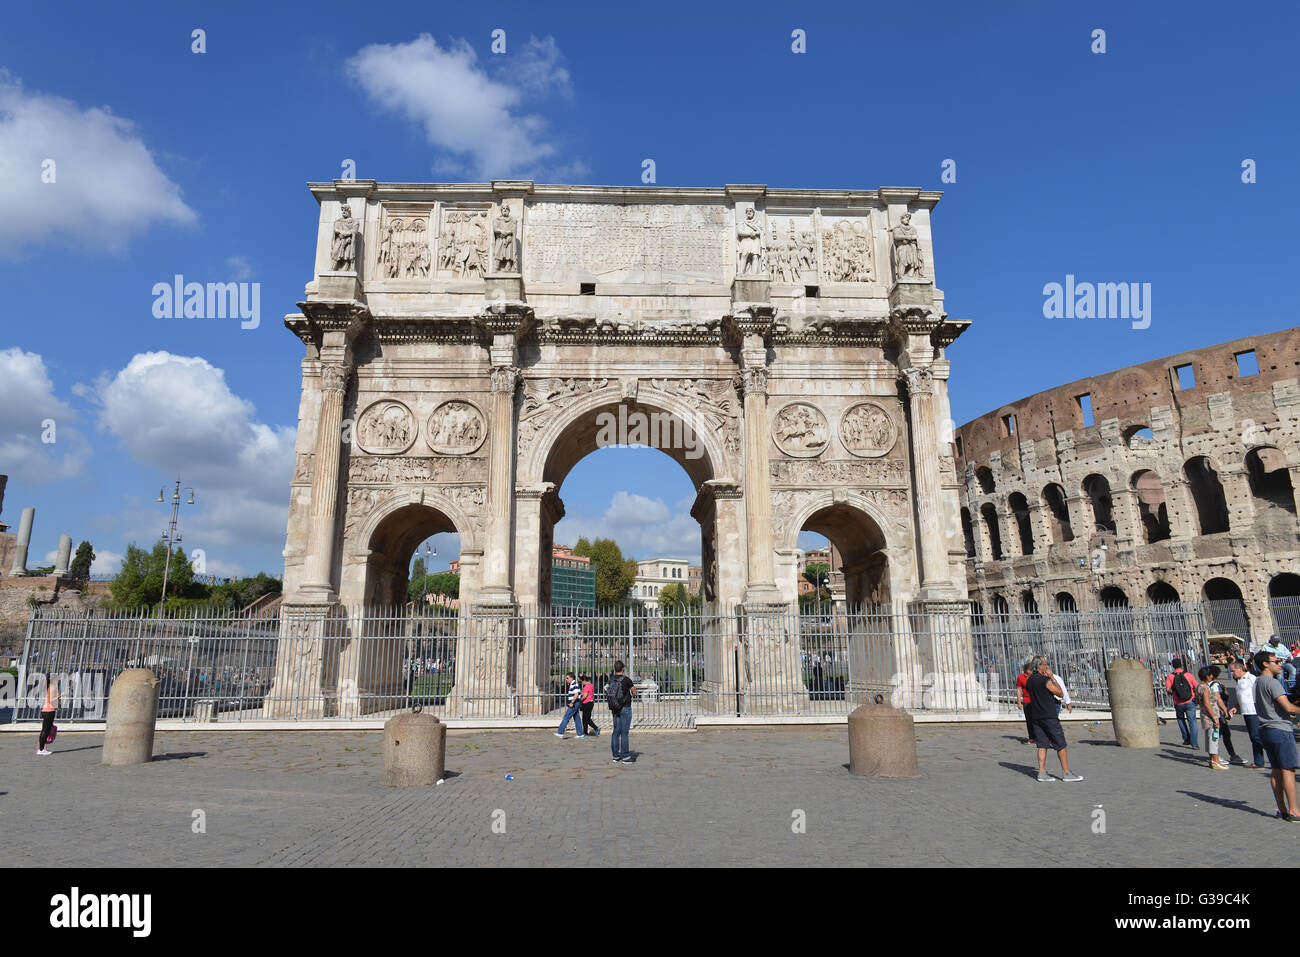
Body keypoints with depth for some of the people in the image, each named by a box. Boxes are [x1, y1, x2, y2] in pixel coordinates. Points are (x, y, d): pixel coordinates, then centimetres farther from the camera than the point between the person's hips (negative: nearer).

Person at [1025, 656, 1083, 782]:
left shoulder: (1029, 681, 9)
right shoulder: (1045, 680, -16)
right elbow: (1060, 693, -7)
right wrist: (1052, 677, -3)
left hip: (1036, 716, 7)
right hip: (1049, 716, -7)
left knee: (1042, 745, 8)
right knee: (1060, 744, 3)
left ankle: (1042, 773, 5)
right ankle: (1066, 773, 8)